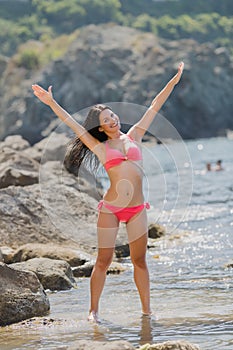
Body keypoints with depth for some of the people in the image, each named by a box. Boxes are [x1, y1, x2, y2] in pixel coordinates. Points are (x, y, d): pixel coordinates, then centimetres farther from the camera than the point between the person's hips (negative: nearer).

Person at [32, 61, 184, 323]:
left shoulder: (133, 136, 12)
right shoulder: (100, 147, 7)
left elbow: (154, 108, 12)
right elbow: (73, 125, 2)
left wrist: (174, 80, 14)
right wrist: (51, 103, -4)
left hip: (137, 209, 2)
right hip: (110, 208, -2)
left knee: (139, 260, 7)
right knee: (103, 260, 1)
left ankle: (146, 310, 13)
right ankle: (93, 310, 8)